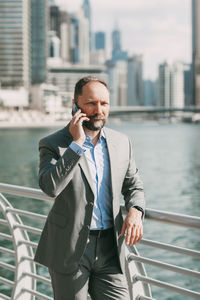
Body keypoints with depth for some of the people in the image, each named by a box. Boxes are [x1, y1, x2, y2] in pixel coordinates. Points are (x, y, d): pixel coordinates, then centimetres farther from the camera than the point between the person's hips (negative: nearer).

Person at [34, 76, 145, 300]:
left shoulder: (121, 142, 7)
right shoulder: (53, 144, -7)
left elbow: (133, 186, 18)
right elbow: (50, 187, -24)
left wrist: (135, 211, -3)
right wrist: (77, 143, -22)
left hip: (109, 248, 4)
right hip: (70, 250, -3)